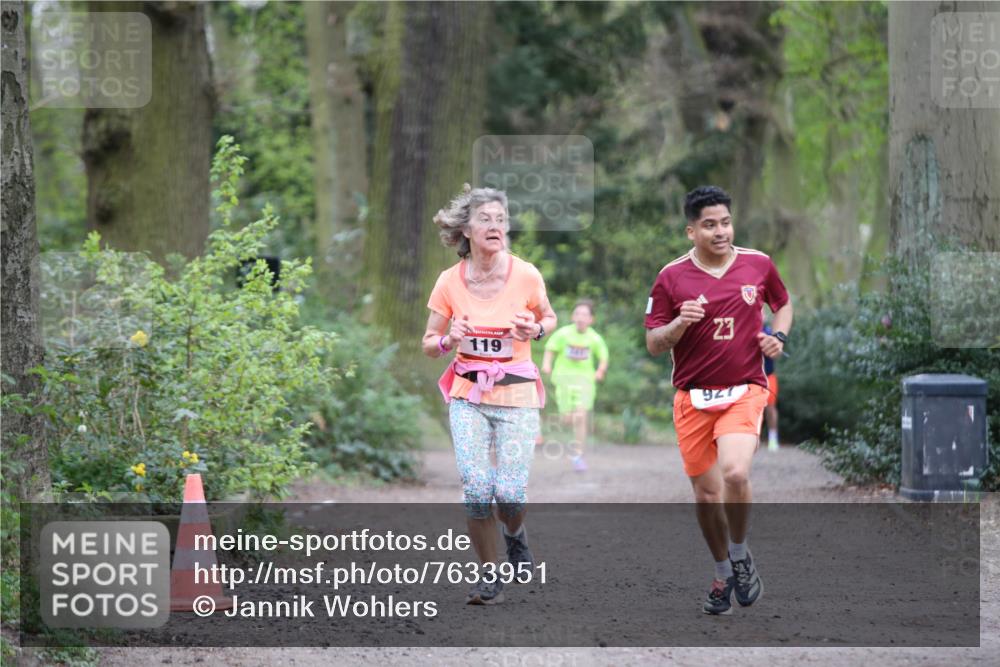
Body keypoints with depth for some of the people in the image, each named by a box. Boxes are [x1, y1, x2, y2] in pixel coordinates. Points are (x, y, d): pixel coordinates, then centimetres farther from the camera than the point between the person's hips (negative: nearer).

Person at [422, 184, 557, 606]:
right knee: (476, 489, -13)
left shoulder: (526, 276, -7)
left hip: (517, 395, -1)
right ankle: (489, 577, 7)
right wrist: (449, 340, -16)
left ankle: (515, 533, 28)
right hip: (468, 395, 1)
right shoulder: (449, 282, -4)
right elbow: (429, 345, 6)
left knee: (510, 492, -9)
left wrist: (535, 330, -11)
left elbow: (549, 318, 12)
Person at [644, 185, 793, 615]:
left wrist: (778, 336, 0)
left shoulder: (758, 265, 1)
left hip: (745, 390, -1)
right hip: (693, 398, 1)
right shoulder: (671, 277, -3)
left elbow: (783, 304, 21)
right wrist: (680, 323, -21)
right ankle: (724, 575, 28)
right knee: (706, 493, 5)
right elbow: (653, 344, -1)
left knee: (735, 473, -25)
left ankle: (740, 555, 1)